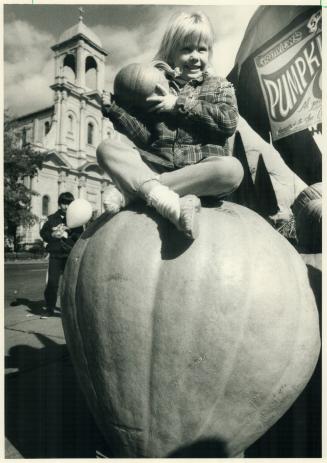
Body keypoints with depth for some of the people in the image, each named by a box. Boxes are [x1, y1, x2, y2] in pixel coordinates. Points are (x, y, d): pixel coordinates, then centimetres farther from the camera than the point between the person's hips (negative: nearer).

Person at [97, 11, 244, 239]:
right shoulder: (155, 88, 15)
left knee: (233, 168, -33)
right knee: (107, 148, -15)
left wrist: (180, 104, -7)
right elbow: (145, 137, 6)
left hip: (201, 172, 0)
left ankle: (130, 189, -30)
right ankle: (169, 195, -41)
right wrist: (114, 110, -8)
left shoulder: (220, 87, 14)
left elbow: (228, 122, -7)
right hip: (156, 167, 1)